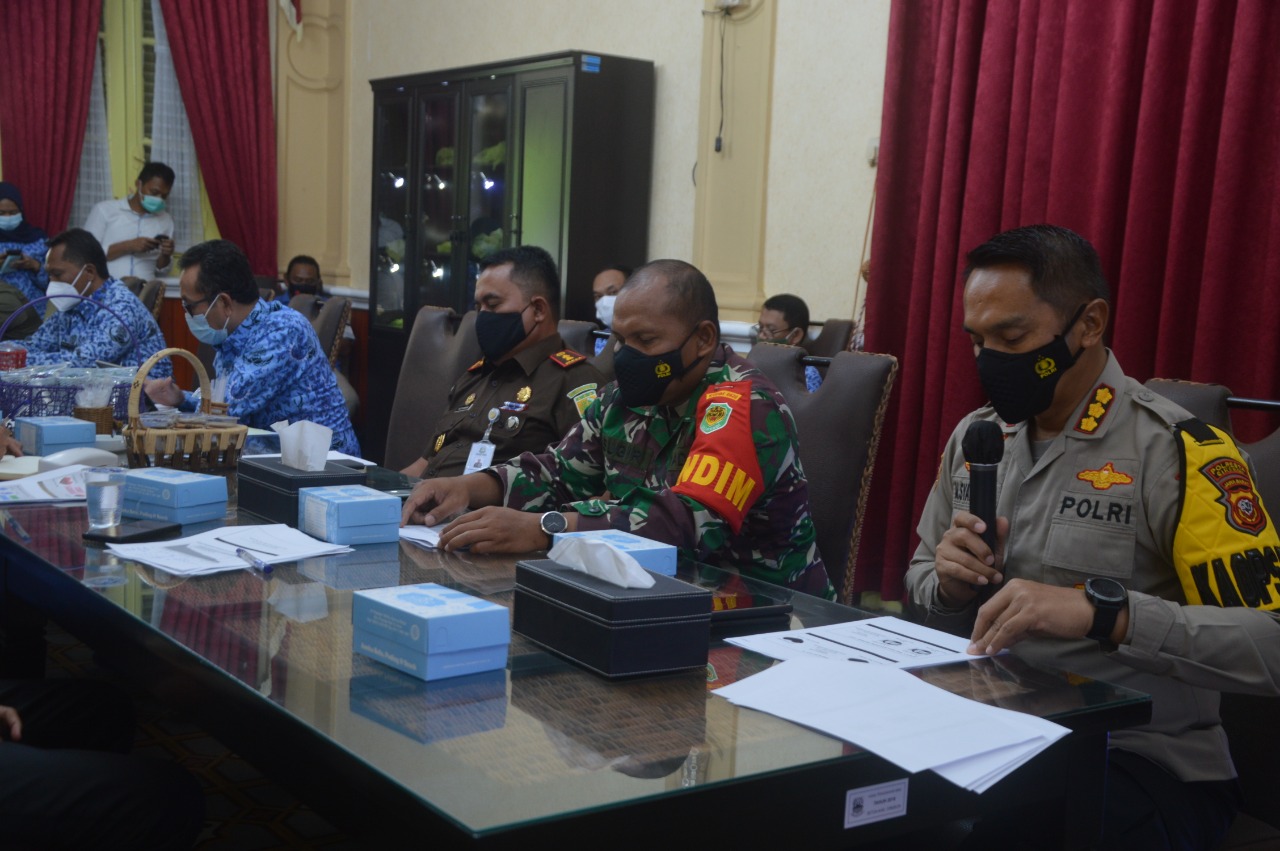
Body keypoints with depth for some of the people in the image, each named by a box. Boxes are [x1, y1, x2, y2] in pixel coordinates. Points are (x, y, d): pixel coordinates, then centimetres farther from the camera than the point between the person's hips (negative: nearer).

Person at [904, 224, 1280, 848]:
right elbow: (921, 588, 17)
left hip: (1143, 758, -6)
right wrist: (951, 585, -7)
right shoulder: (974, 437, 8)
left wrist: (1105, 611, -33)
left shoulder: (1175, 452, -12)